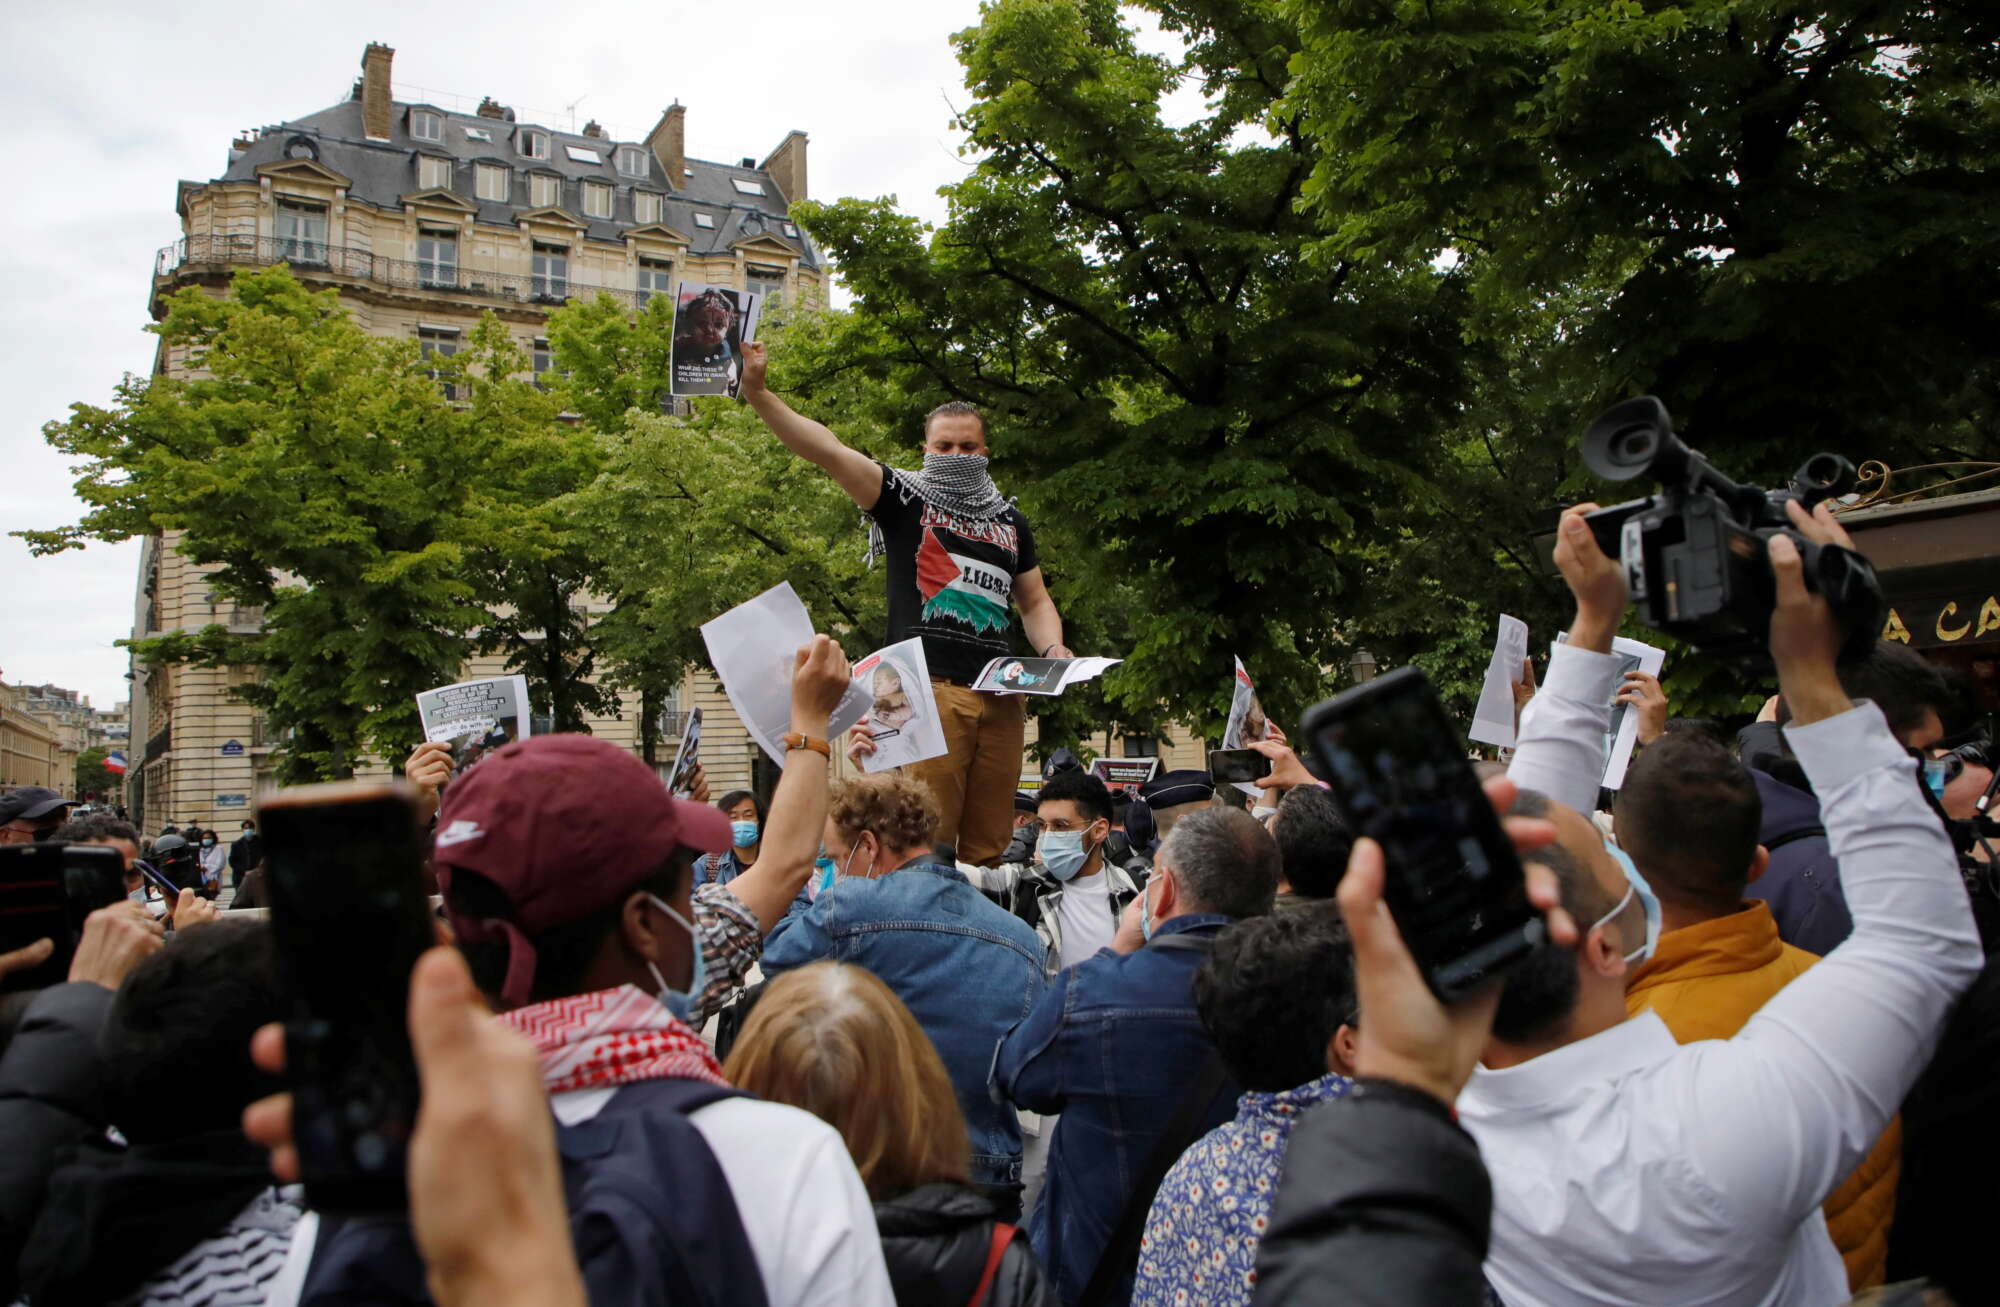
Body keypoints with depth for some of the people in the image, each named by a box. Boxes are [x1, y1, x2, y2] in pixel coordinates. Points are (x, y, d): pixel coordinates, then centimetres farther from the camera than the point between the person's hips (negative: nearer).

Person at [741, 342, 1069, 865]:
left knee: (988, 847, 6)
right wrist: (757, 391, -15)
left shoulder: (1009, 521, 21)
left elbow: (1035, 602, 28)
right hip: (925, 689, -5)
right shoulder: (904, 498, 8)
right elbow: (827, 451, -4)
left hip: (1000, 695, 5)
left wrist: (1053, 652, 7)